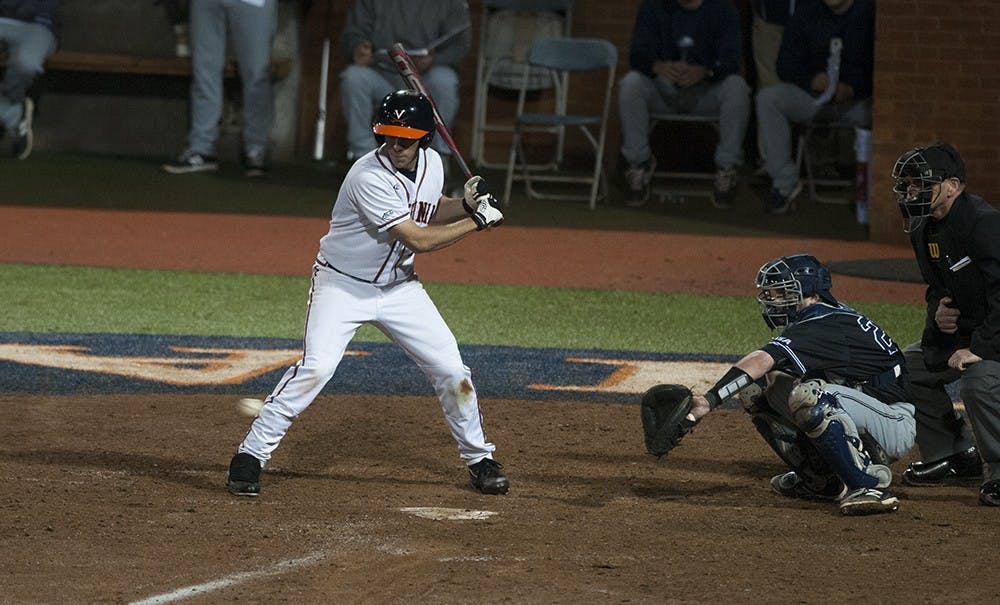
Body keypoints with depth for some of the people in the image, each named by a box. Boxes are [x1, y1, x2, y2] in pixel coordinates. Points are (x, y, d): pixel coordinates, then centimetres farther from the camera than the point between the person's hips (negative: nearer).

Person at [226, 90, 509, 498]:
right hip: (342, 285, -6)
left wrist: (464, 203, -4)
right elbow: (418, 239, -28)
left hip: (398, 286, 6)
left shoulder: (431, 162, -4)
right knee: (316, 368, -22)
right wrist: (477, 221, -21)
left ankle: (478, 458, 22)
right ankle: (251, 455, -14)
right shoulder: (370, 178, -28)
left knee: (450, 368, 3)